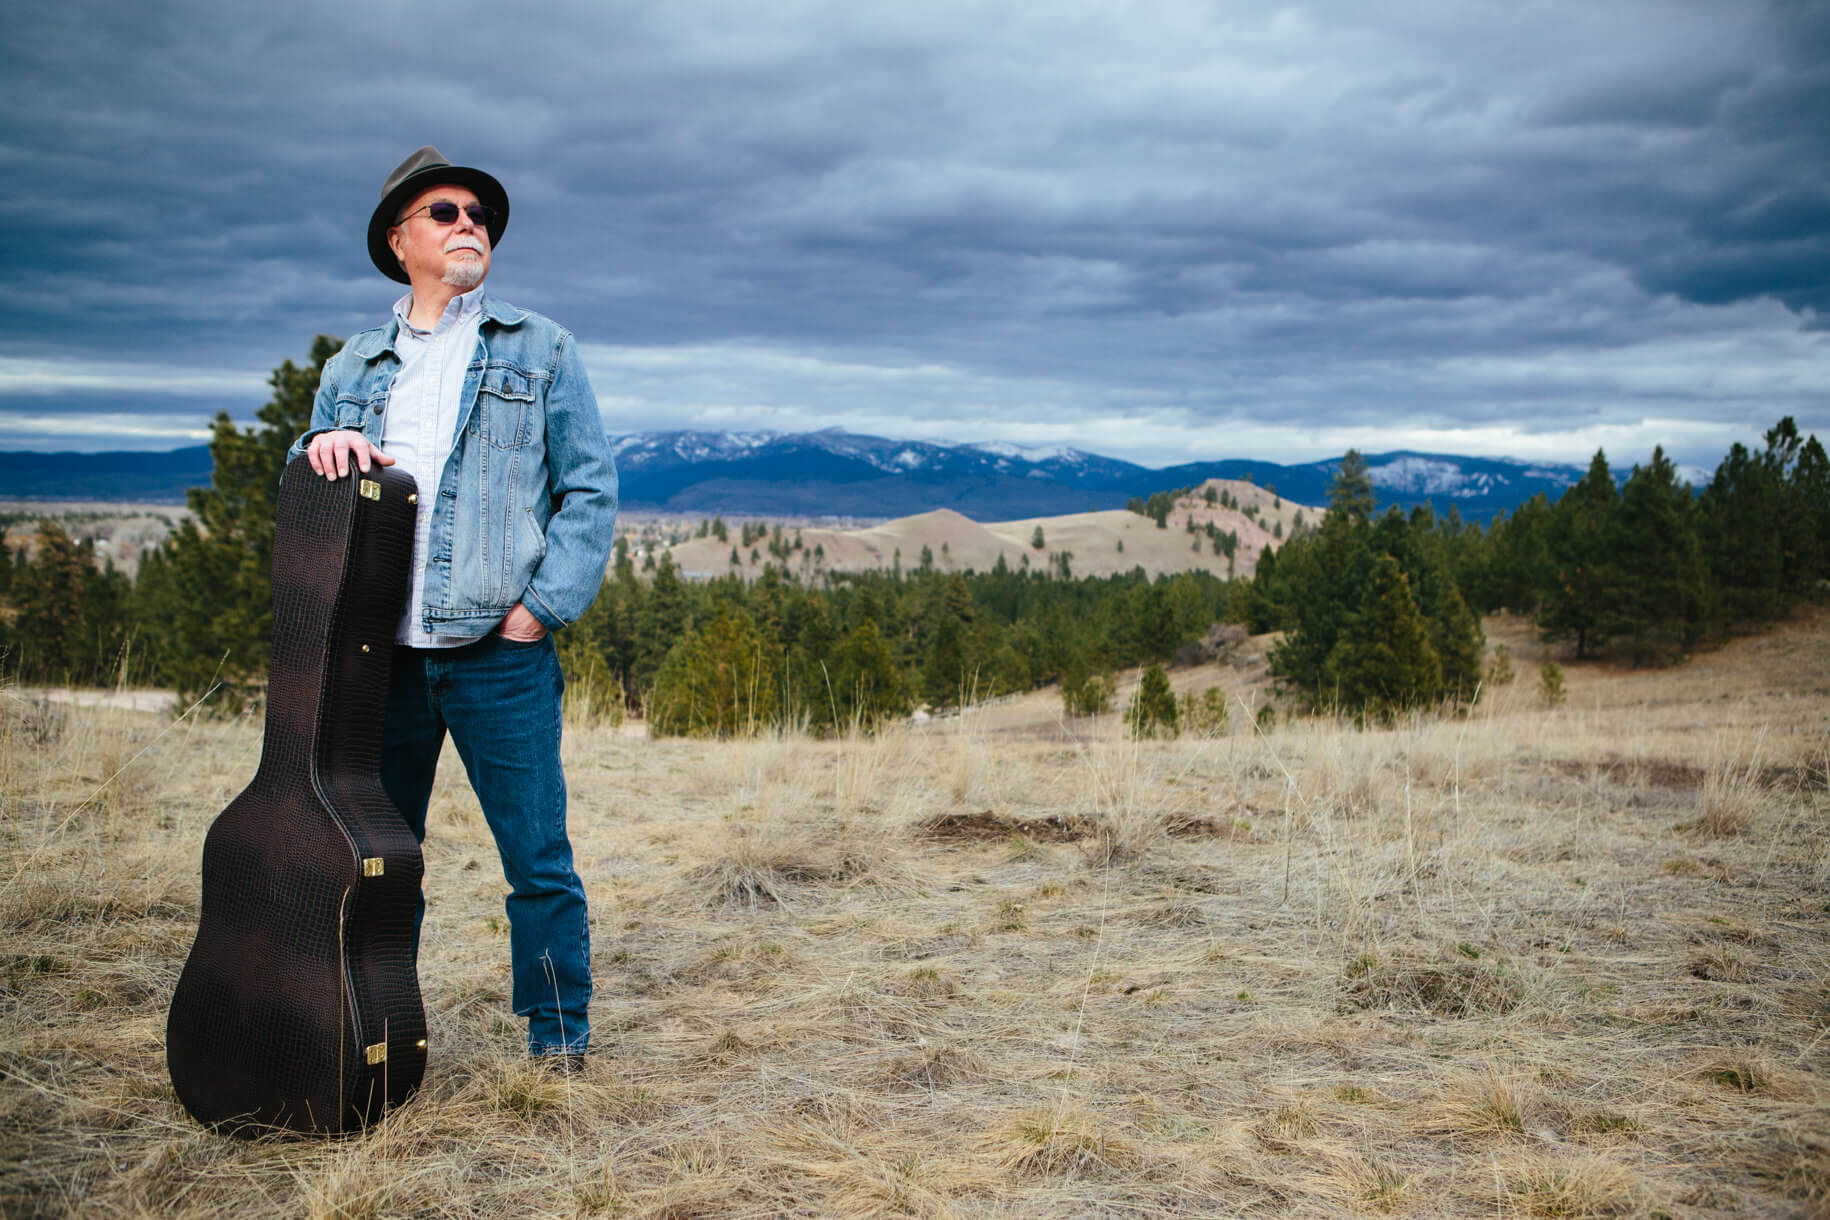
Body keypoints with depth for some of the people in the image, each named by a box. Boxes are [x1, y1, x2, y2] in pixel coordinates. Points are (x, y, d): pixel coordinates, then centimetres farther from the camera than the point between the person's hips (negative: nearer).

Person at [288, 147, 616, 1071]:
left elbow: (591, 489, 3)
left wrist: (544, 606, -8)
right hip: (379, 655, 3)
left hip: (500, 654, -3)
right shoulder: (353, 368, 17)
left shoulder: (540, 352, 9)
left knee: (538, 858, -2)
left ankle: (560, 1043, 11)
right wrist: (322, 444, -6)